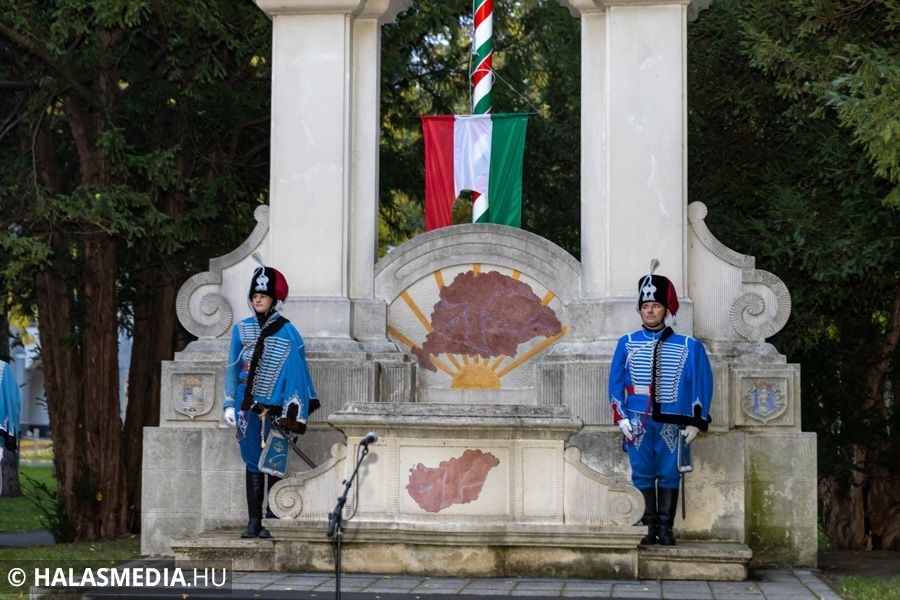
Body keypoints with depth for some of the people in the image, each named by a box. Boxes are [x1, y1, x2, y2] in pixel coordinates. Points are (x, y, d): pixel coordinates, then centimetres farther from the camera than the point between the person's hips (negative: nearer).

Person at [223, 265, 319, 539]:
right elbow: (233, 368, 11)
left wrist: (292, 413, -10)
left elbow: (297, 371, -4)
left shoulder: (287, 332, -2)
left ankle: (272, 521, 4)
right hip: (248, 405, 3)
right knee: (253, 463, 5)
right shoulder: (241, 329, 8)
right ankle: (253, 521, 7)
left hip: (275, 407, -3)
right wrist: (230, 405, 4)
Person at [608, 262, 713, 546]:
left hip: (672, 423, -1)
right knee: (643, 474, 3)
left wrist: (696, 422, -1)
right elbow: (616, 382, 6)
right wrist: (621, 417, -2)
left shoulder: (689, 347, 1)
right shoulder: (627, 344, 4)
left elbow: (702, 384, 3)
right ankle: (649, 527, 10)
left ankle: (665, 528, 9)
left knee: (669, 474, 3)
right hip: (638, 421, 1)